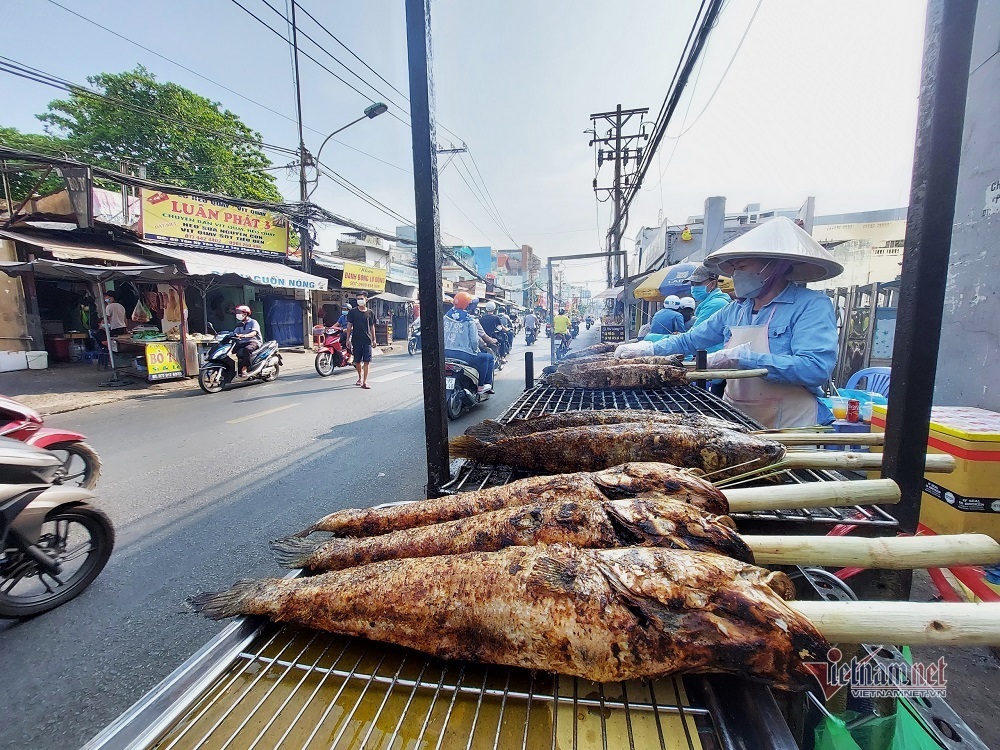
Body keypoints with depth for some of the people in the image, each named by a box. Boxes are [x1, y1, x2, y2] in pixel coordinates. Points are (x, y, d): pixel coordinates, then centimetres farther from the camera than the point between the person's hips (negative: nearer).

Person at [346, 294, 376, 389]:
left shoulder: (370, 313, 7)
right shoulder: (352, 312, 4)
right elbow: (349, 326, 4)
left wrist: (374, 339, 9)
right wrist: (348, 339, -2)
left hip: (367, 340, 0)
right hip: (356, 340, 0)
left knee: (367, 361, -7)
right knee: (357, 361, 9)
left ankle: (365, 381, -4)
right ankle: (360, 378, 30)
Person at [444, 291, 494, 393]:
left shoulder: (446, 316, 6)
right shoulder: (469, 320, -10)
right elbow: (474, 339, -12)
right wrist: (475, 350, 7)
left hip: (446, 353, 7)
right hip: (464, 354, -7)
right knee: (488, 357, 14)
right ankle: (481, 386, 15)